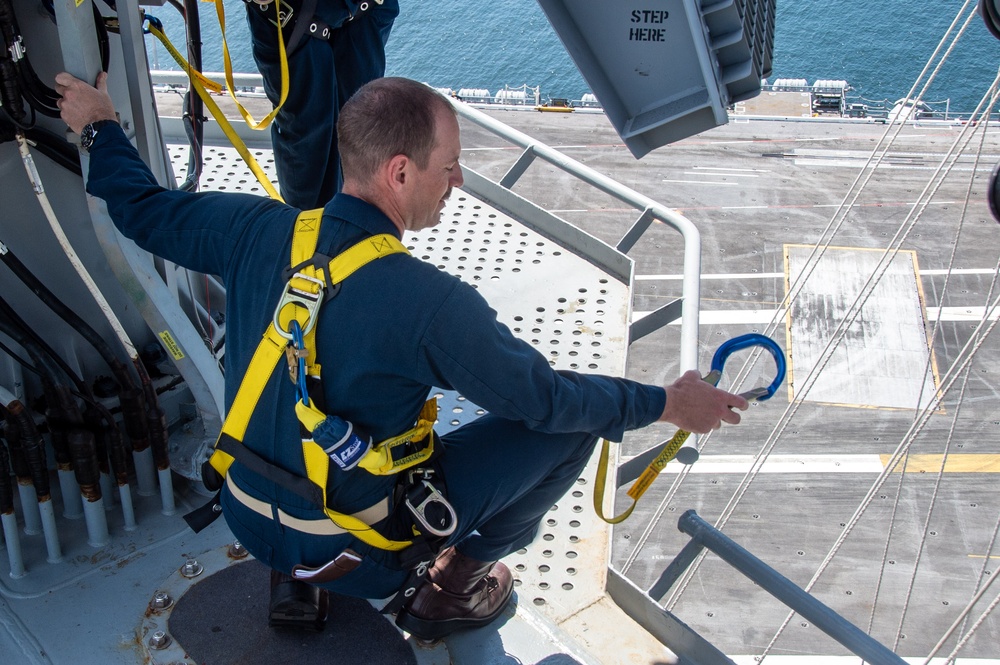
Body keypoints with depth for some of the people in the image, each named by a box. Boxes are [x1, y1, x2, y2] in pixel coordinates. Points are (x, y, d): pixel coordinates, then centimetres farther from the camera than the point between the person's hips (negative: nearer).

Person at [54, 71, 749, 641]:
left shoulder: (257, 230, -13)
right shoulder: (430, 303, -29)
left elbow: (144, 210, 6)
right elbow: (547, 396, -16)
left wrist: (103, 125, 24)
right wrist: (668, 402, -1)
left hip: (246, 519, 7)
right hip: (350, 555, -6)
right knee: (572, 426, -1)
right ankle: (455, 585, 16)